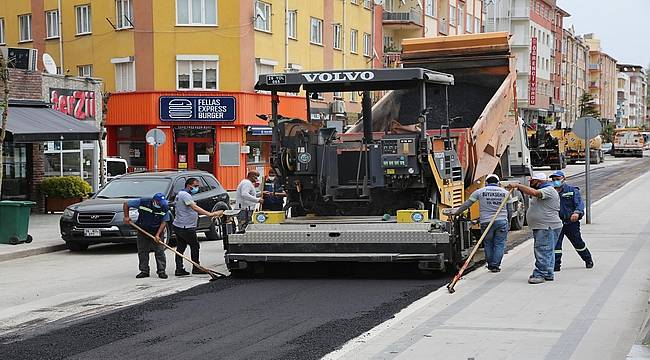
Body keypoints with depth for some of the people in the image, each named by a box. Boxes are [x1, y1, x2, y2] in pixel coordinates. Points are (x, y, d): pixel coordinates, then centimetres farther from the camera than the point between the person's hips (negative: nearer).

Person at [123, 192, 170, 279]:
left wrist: (157, 235, -19)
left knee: (159, 251, -6)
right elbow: (126, 204, -7)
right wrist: (126, 217, -10)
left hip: (156, 231, 0)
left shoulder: (165, 208, -15)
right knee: (142, 251, 4)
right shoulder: (143, 202, -18)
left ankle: (161, 271, 1)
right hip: (142, 230, 0)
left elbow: (164, 222, -9)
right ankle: (144, 271, 13)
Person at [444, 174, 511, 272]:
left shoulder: (480, 192, 4)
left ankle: (490, 265, 19)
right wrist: (508, 223, 22)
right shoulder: (505, 192, 9)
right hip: (502, 221, 1)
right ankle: (496, 265, 2)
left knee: (488, 244, 13)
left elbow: (466, 204, 5)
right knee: (499, 244, 6)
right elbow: (509, 209, 12)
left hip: (486, 222, -1)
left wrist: (455, 212, 14)